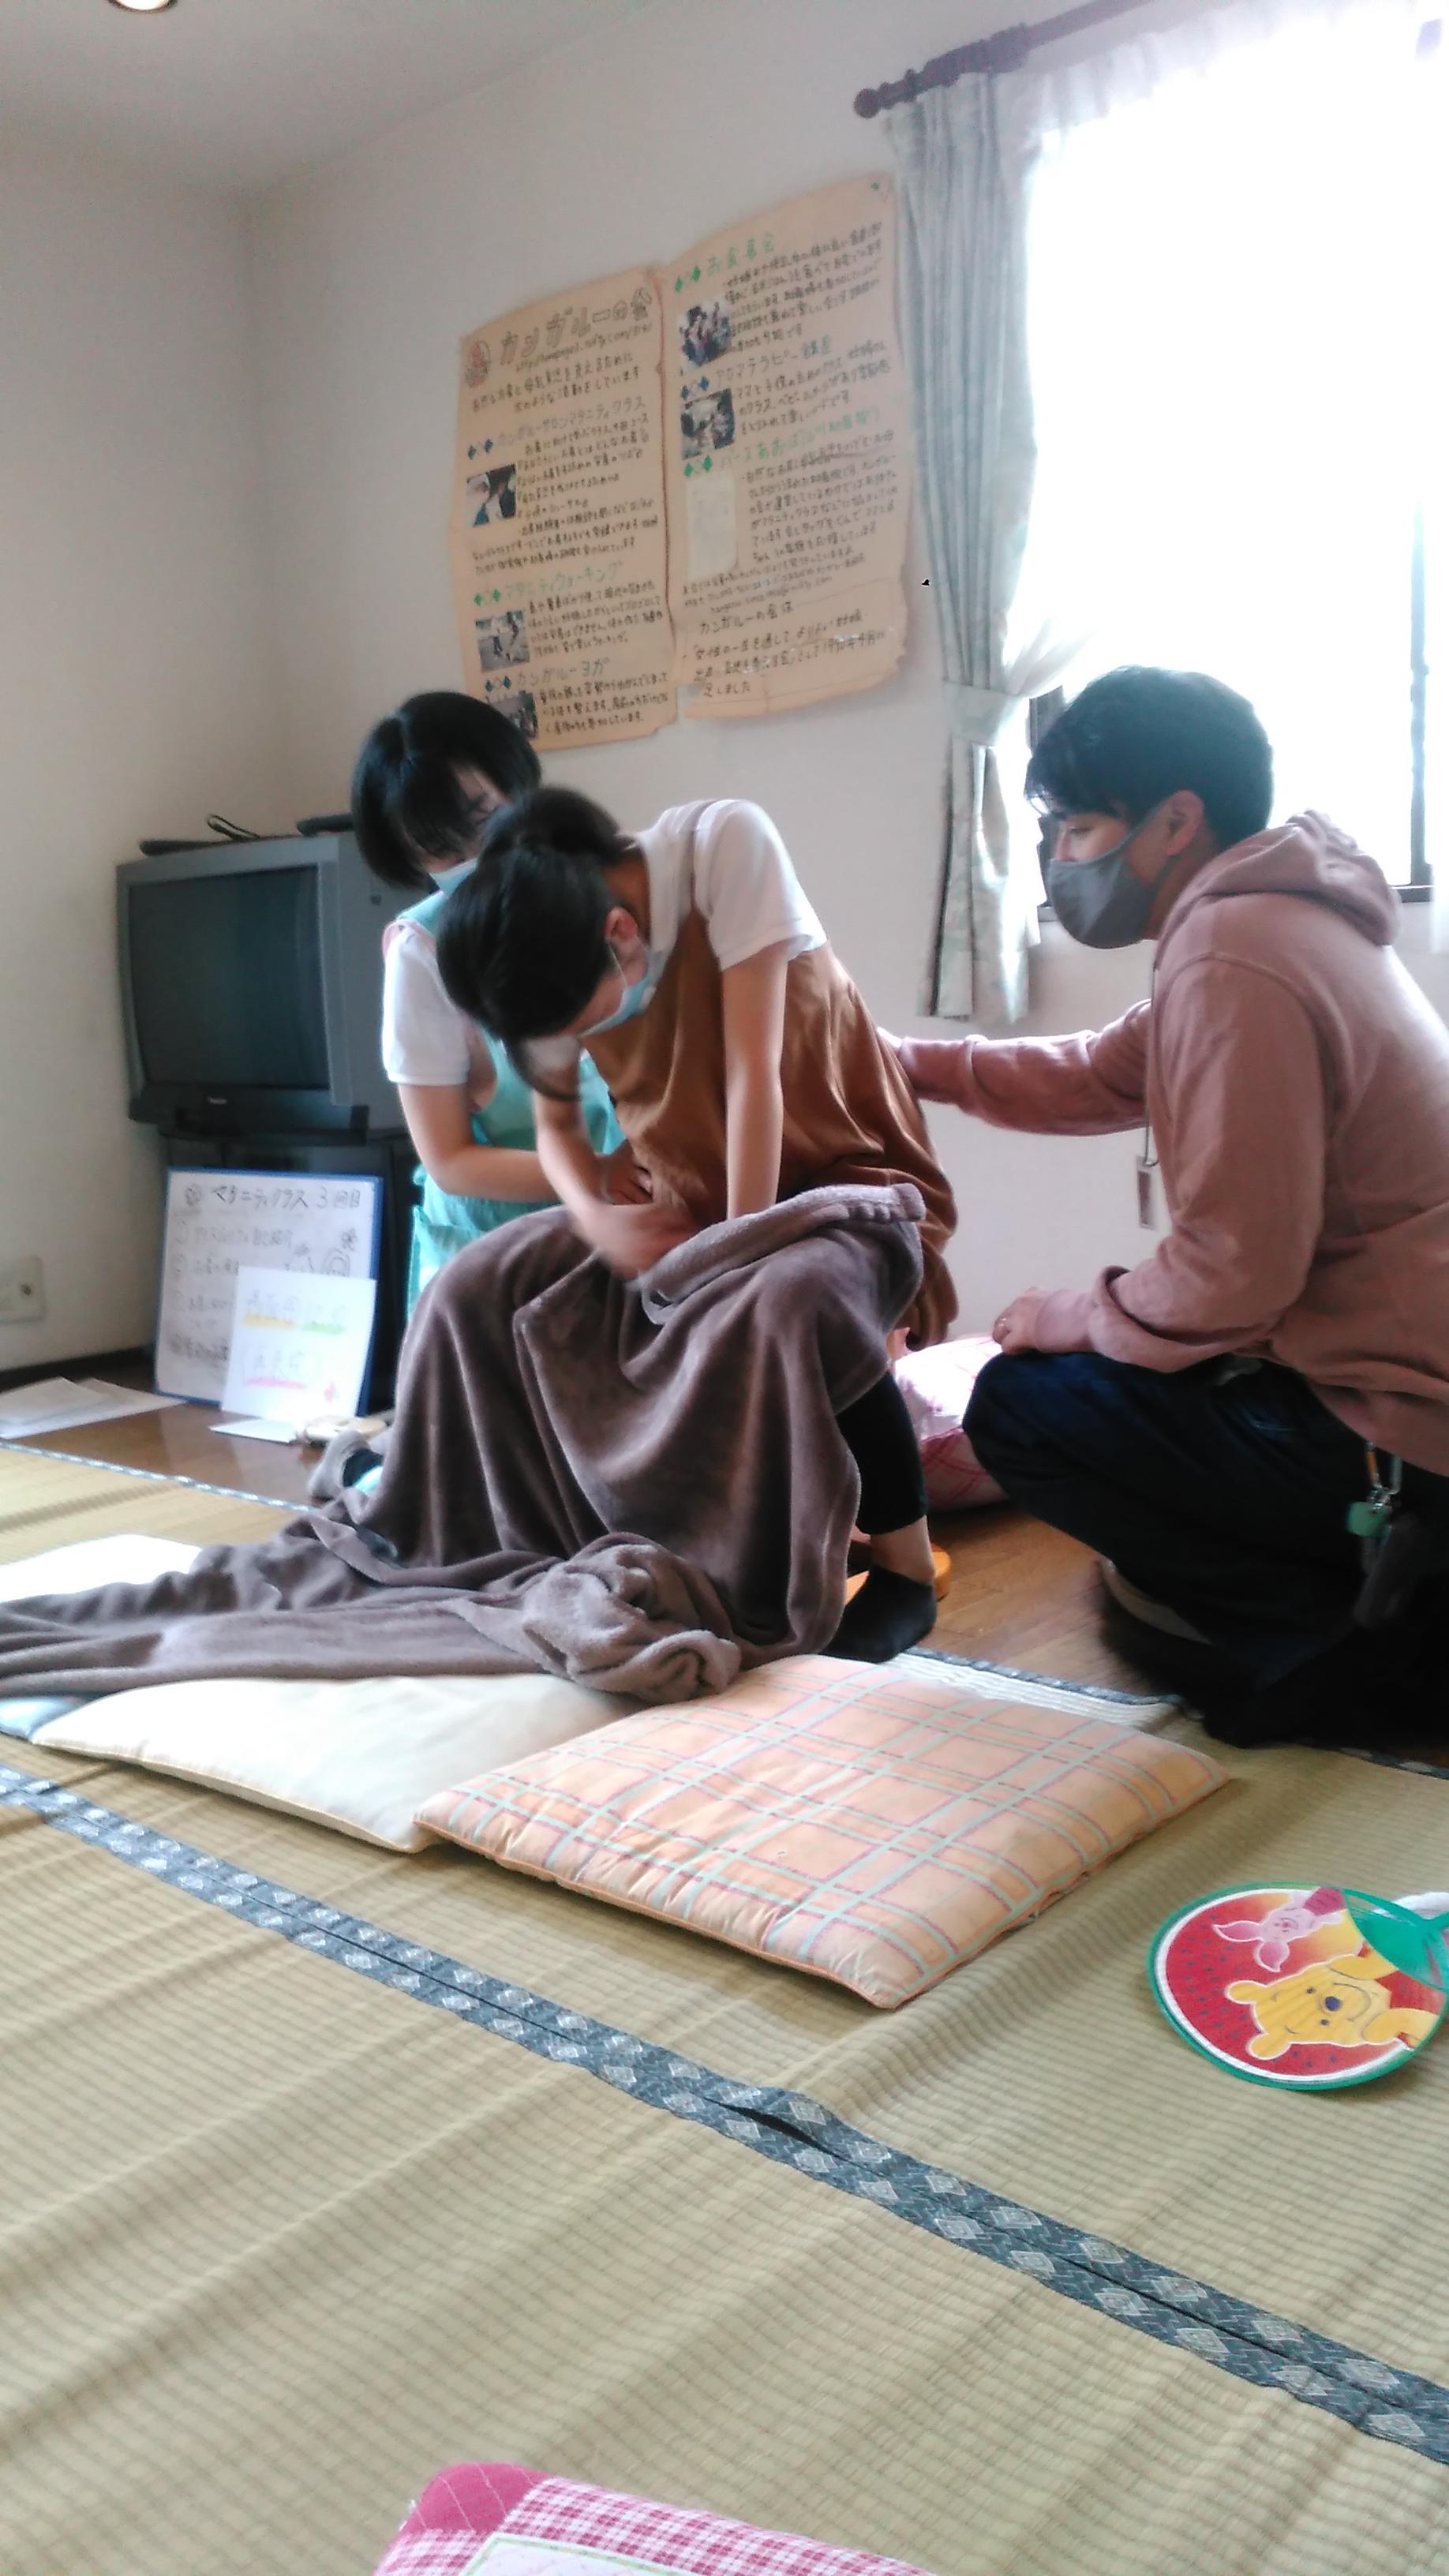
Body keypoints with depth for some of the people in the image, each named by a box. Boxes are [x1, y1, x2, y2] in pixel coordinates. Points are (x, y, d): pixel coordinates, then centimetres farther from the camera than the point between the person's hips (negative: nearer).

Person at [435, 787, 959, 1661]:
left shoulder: (726, 843, -27)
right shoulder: (547, 957, -13)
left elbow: (753, 1070, -27)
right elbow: (556, 1123, -1)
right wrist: (598, 1219, -23)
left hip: (843, 1163, -4)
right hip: (691, 1193, 5)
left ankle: (907, 1571, -13)